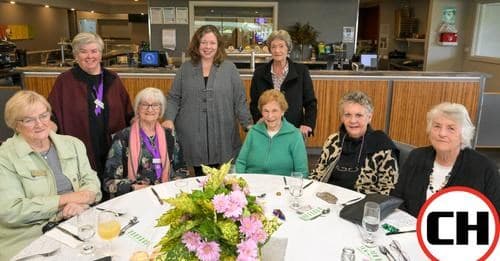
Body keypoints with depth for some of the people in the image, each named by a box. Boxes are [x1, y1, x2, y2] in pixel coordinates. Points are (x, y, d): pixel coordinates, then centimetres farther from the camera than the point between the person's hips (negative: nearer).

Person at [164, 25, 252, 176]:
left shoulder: (229, 69, 5)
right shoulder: (185, 69, 9)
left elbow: (240, 100, 4)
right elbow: (174, 98, 9)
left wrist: (249, 125, 0)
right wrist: (169, 119, -7)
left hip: (221, 137, -1)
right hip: (193, 137, 1)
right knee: (200, 179, 8)